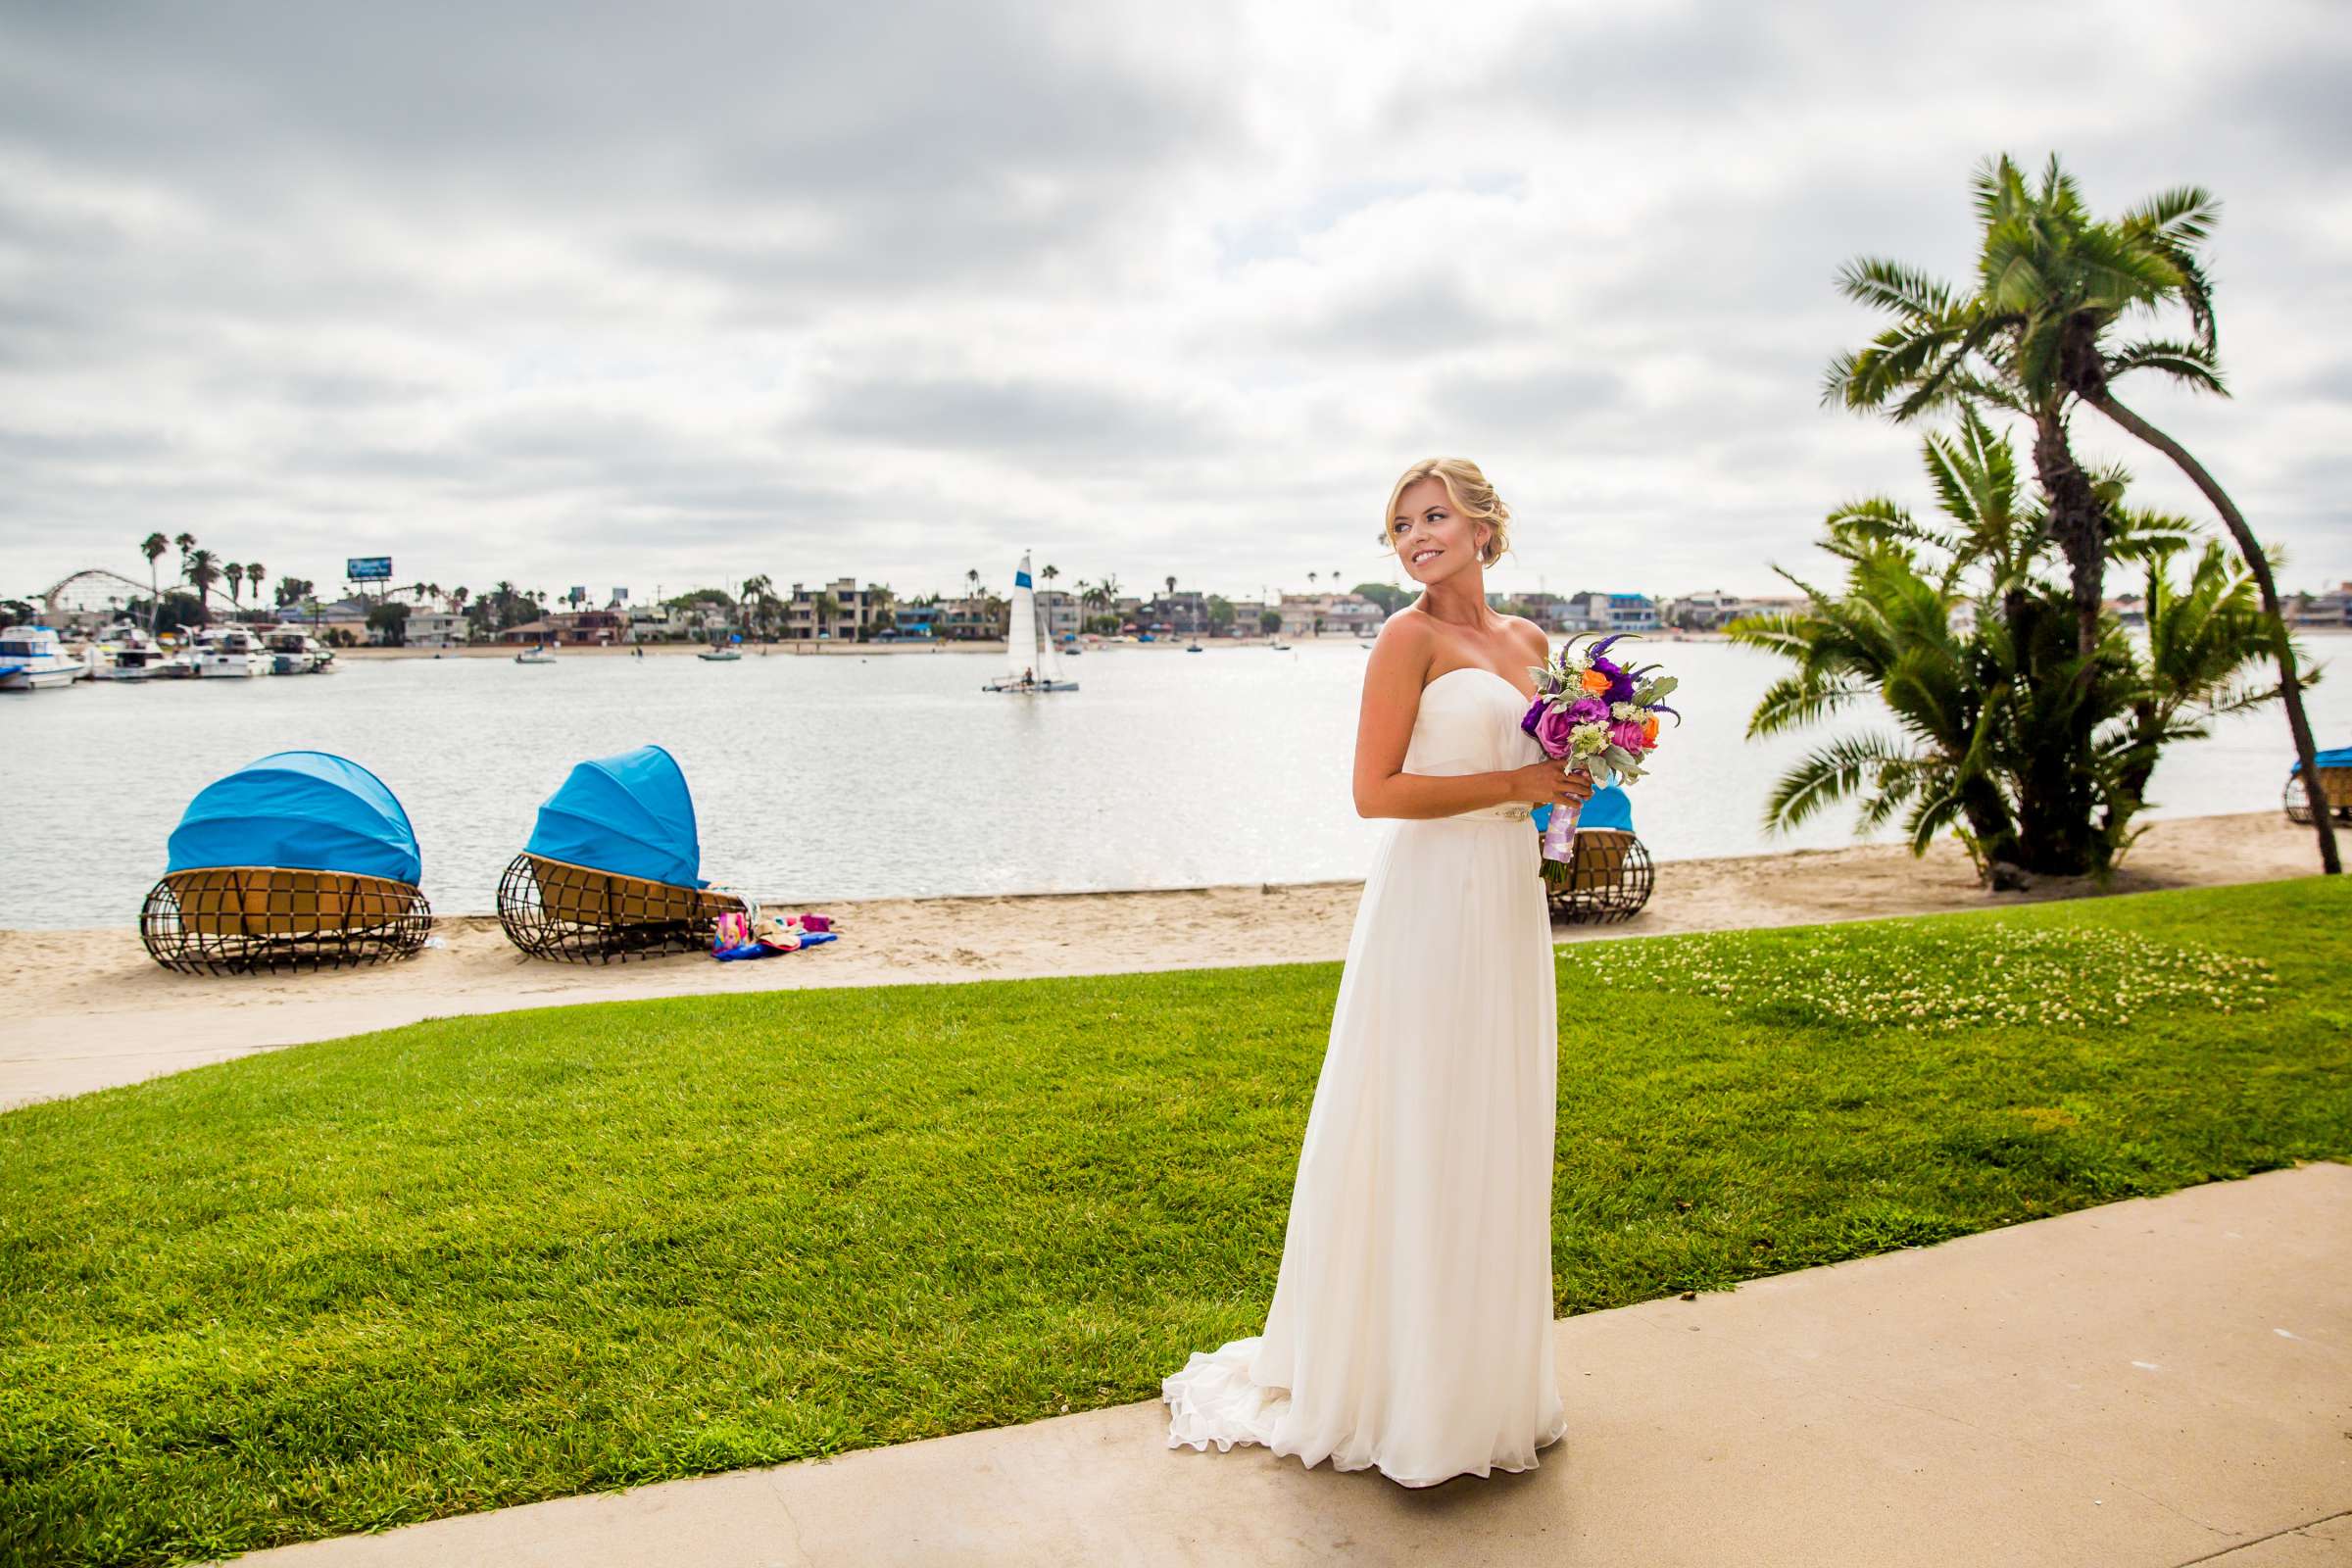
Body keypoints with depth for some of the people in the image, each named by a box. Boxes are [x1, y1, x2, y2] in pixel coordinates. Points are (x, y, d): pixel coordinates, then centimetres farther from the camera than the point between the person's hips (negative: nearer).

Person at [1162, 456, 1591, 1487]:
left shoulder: (1527, 640, 13)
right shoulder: (1410, 637, -9)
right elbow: (1375, 792, -15)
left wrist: (1572, 779, 3)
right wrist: (1517, 784, -15)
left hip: (1510, 898, 7)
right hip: (1432, 900, -7)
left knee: (1496, 1139, 15)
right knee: (1421, 1140, 0)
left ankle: (1489, 1375, 31)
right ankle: (1407, 1399, 15)